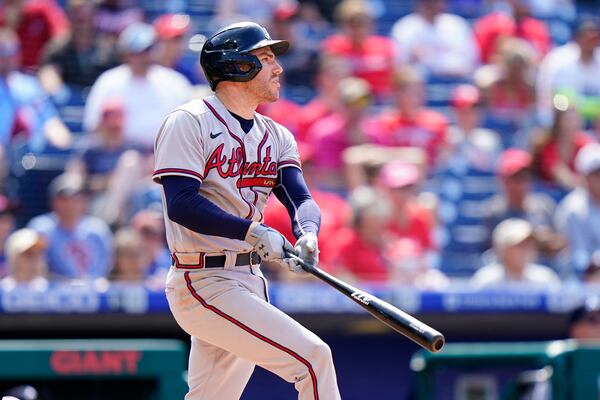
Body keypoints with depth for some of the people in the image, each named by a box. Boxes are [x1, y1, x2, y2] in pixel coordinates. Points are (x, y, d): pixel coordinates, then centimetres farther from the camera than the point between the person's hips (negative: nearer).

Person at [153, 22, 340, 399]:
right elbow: (181, 204, -19)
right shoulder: (189, 122, -8)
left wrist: (307, 234, -23)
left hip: (250, 283, 8)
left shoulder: (277, 136, 14)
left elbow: (300, 198, 0)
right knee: (313, 357, -18)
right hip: (204, 282, -8)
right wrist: (252, 232, -28)